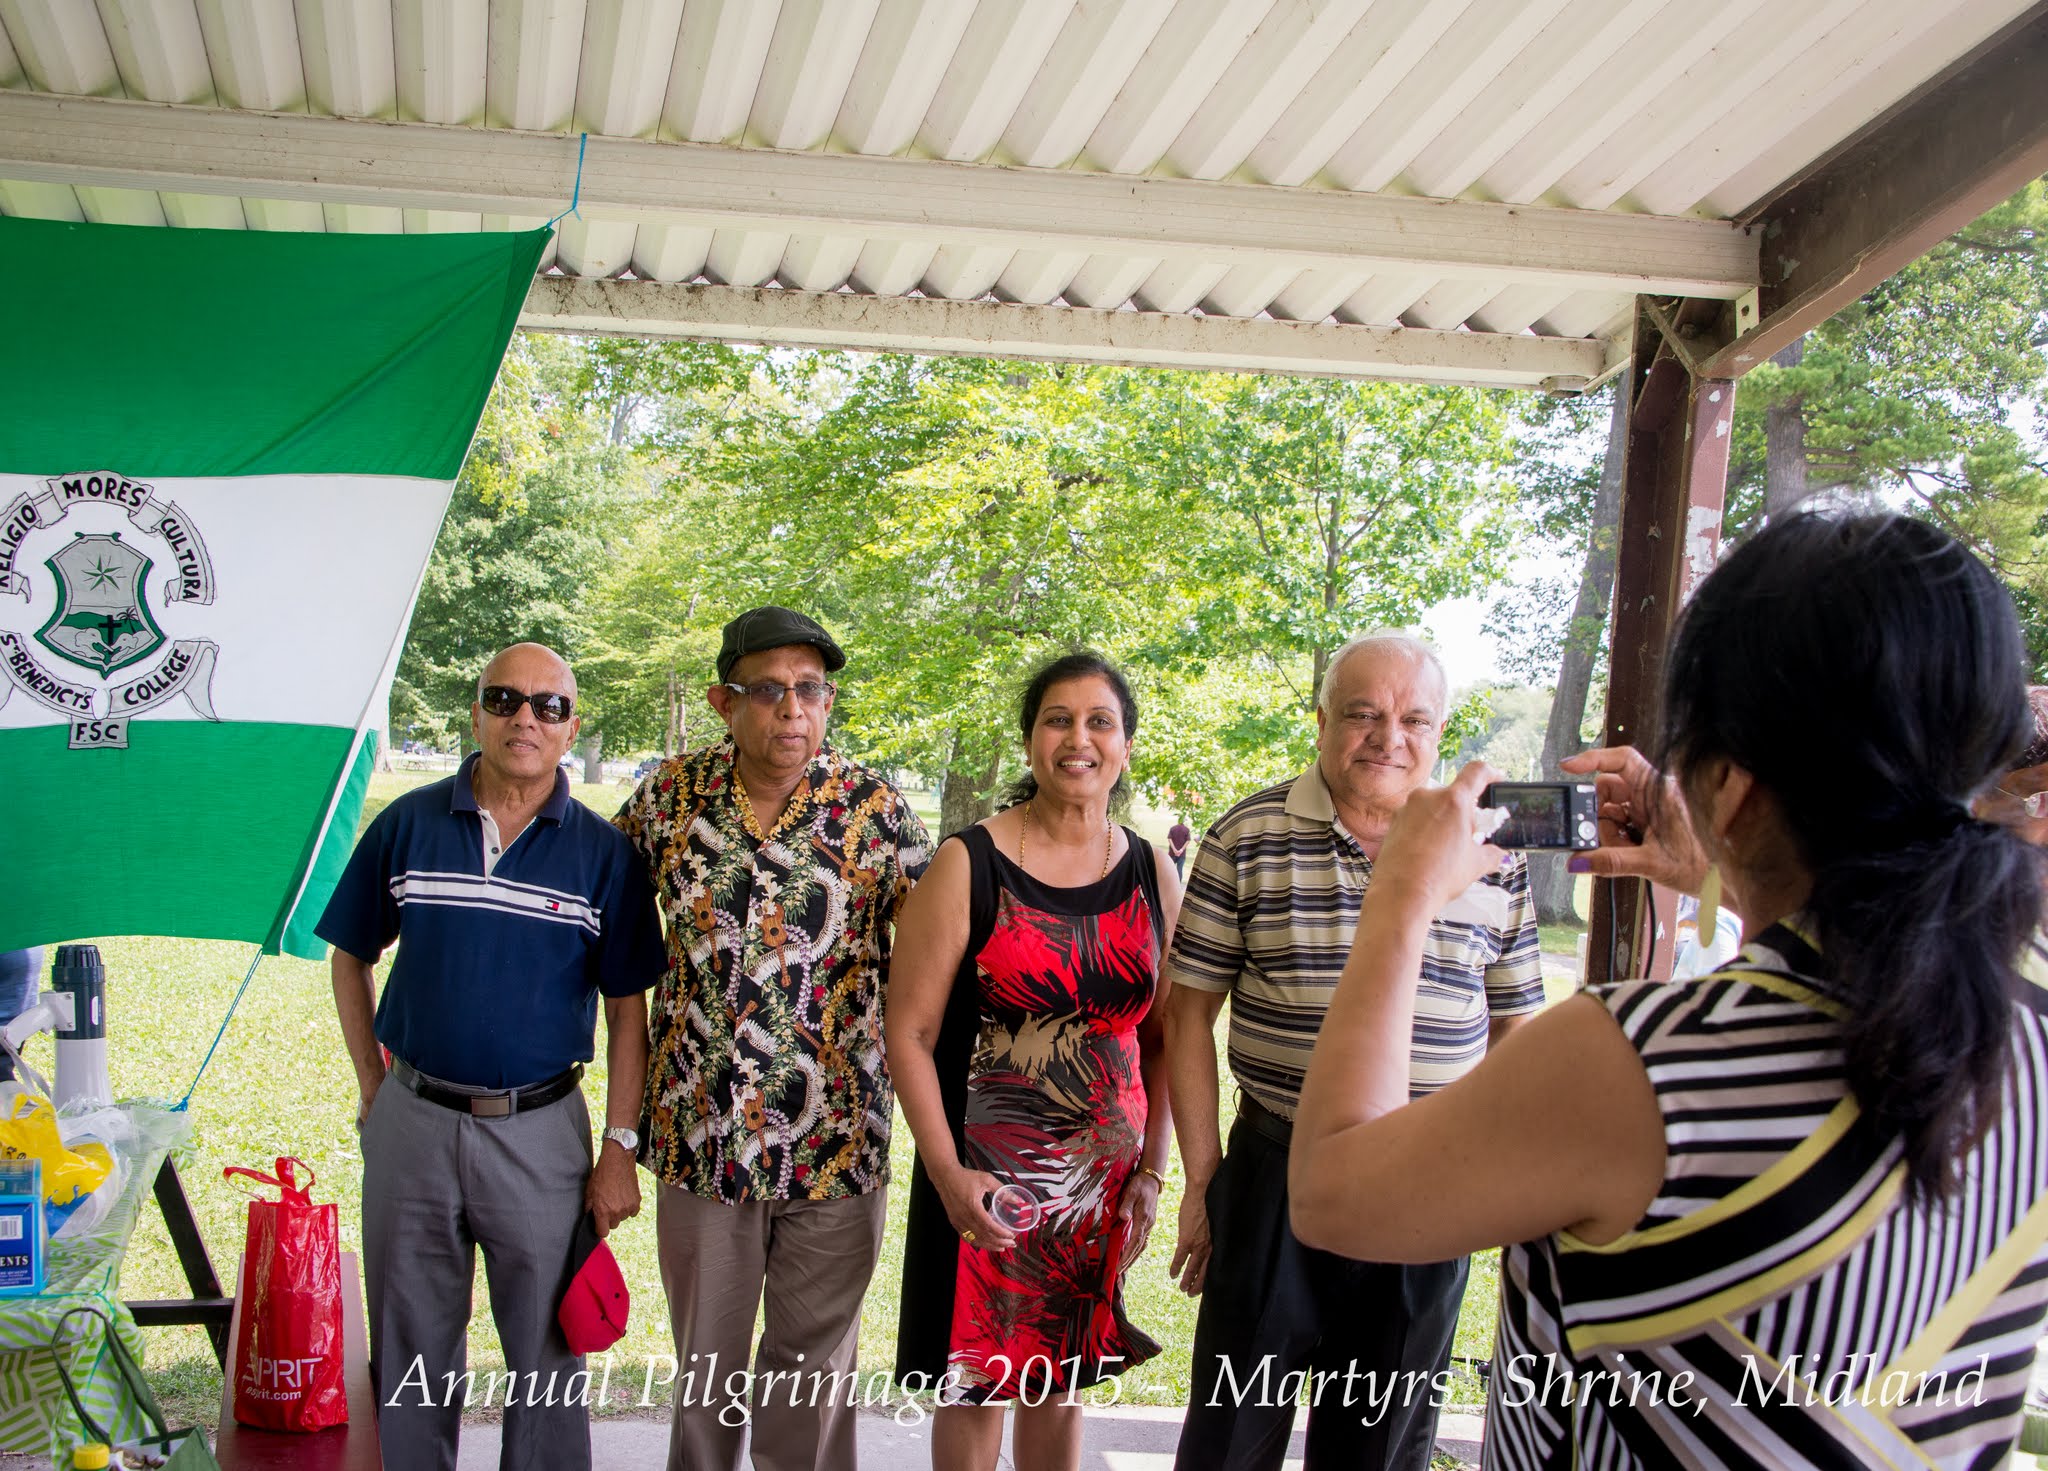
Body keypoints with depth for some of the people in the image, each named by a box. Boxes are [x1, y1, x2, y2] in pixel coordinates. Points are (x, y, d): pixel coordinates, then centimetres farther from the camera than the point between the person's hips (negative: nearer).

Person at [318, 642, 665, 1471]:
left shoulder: (602, 852, -4)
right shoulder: (408, 825, 0)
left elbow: (627, 1008, -2)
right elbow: (350, 958, 11)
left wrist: (619, 1150, -5)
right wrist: (373, 1088, 6)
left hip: (541, 1129, -1)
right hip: (411, 1122, 2)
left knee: (545, 1353, 11)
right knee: (410, 1349, 16)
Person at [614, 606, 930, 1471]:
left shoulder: (874, 807, -8)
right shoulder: (673, 793, -2)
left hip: (835, 1137, -1)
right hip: (700, 1132, 2)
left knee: (814, 1357, 13)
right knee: (705, 1355, 18)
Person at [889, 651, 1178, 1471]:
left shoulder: (1151, 875, 2)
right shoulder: (969, 866, -9)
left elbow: (1163, 1037, 8)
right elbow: (910, 1033, -10)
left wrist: (1151, 1171, 2)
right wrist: (947, 1173, -16)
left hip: (1103, 1183, 3)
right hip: (983, 1180, -3)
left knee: (1061, 1383, 16)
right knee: (974, 1383, 7)